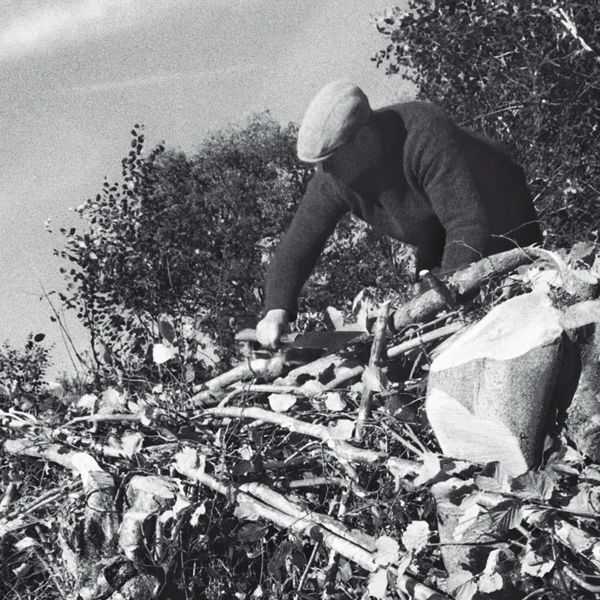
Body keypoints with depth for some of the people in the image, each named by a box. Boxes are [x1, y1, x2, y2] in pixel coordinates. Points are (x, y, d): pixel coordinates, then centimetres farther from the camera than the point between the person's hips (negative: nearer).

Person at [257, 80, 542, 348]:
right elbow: (298, 243, -17)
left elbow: (469, 225, -42)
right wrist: (277, 309, -30)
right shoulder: (330, 179, -19)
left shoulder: (424, 135, -40)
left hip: (501, 223, -6)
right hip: (439, 240, 6)